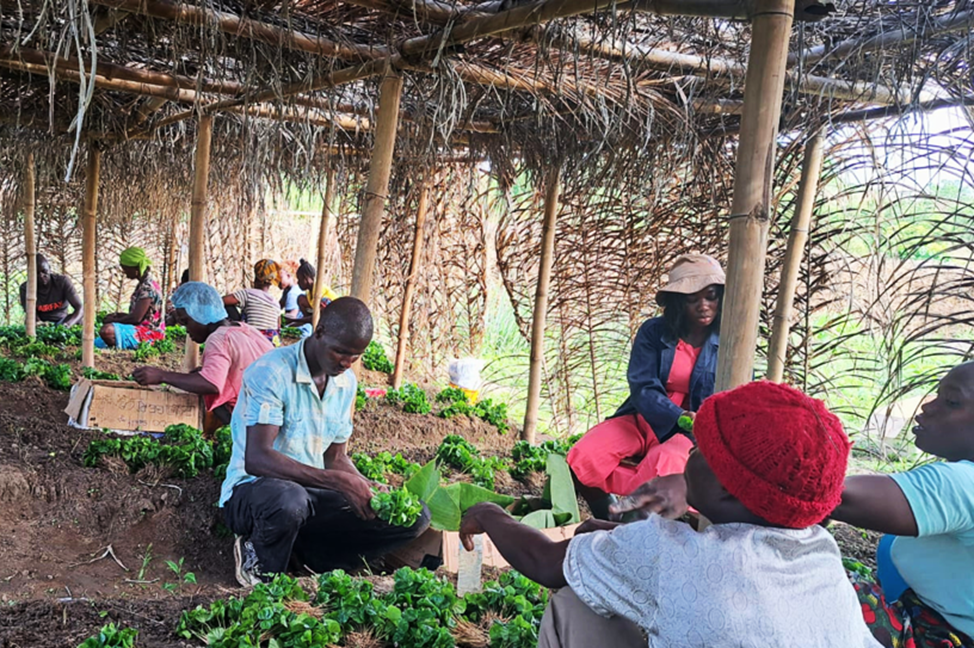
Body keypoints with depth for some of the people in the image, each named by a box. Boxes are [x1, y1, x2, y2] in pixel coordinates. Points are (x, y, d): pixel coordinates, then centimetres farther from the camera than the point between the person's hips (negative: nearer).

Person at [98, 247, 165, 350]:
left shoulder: (147, 288, -21)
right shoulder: (143, 285, 12)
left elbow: (136, 318, -24)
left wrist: (114, 320, -9)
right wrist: (117, 315, 7)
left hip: (148, 333, -11)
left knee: (106, 330, -33)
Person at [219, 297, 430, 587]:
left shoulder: (347, 382, 5)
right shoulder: (271, 372, -18)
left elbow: (335, 457, 11)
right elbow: (256, 459, -28)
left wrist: (367, 489, -11)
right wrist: (339, 482, -34)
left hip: (312, 493, 6)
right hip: (254, 489, -6)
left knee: (414, 516, -9)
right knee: (290, 500, -43)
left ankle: (310, 556, -1)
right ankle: (260, 570, -9)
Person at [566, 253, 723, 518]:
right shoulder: (654, 332, -1)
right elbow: (643, 387, -11)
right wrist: (681, 417, -30)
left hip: (691, 434, -1)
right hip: (645, 420, 2)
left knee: (662, 465, -38)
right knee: (582, 459, -25)